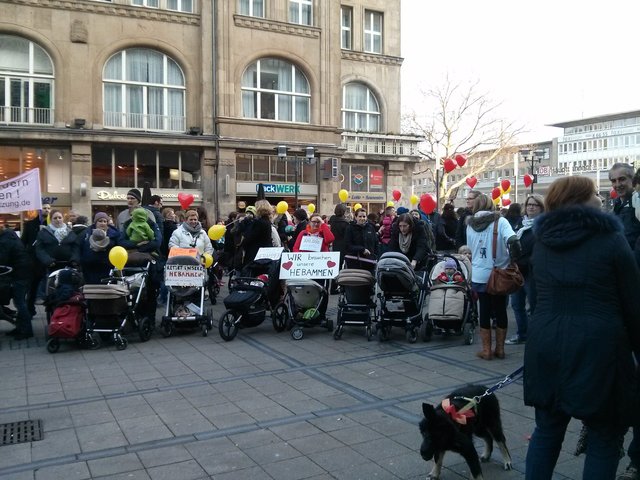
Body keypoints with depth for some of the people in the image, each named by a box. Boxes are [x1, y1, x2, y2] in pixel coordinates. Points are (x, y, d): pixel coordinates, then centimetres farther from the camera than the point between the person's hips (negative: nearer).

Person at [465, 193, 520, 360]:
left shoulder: (470, 224, 2)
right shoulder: (500, 221, -8)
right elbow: (513, 241, -22)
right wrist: (515, 262, -13)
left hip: (478, 275, 2)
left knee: (484, 311, 9)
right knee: (500, 310, 11)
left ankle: (486, 350, 13)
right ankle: (500, 348, 18)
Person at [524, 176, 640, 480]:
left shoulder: (542, 242, 11)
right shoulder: (610, 238, -5)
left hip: (546, 345, 5)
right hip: (596, 347, -5)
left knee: (547, 429, 18)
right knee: (604, 438, 9)